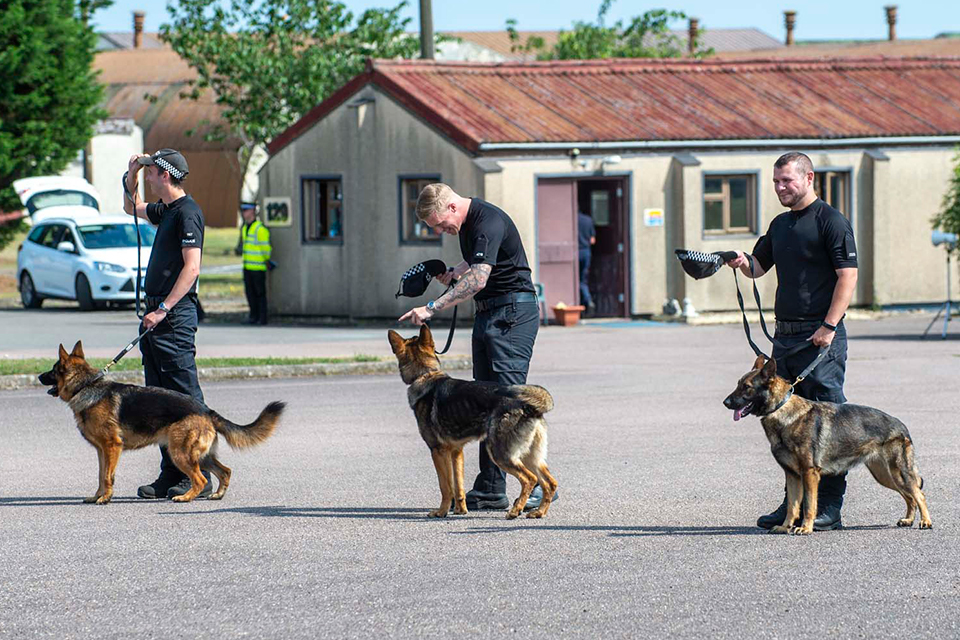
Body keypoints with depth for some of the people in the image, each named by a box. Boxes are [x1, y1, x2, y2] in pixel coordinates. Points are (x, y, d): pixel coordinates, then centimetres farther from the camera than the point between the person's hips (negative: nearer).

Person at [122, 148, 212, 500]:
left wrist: (163, 309, -25)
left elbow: (192, 266, -20)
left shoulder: (187, 212, -12)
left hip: (176, 315, -10)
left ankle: (199, 477, -8)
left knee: (186, 398, -9)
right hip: (158, 315, 10)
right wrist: (131, 174, 21)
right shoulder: (166, 211, 17)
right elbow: (133, 208, 38)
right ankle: (171, 475, 12)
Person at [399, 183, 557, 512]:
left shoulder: (489, 222, -20)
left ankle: (540, 484, -17)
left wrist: (432, 308, -34)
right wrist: (454, 272, 13)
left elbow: (478, 279, -31)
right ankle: (491, 489, 9)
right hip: (487, 313, 10)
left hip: (513, 312, -10)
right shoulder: (467, 223, 12)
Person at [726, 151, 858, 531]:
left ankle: (829, 508, -6)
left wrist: (829, 327, -19)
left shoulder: (831, 221, -8)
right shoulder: (781, 224, 18)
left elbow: (848, 276, -13)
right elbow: (759, 267, 24)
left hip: (820, 336, -9)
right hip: (785, 335, 9)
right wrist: (742, 262, -1)